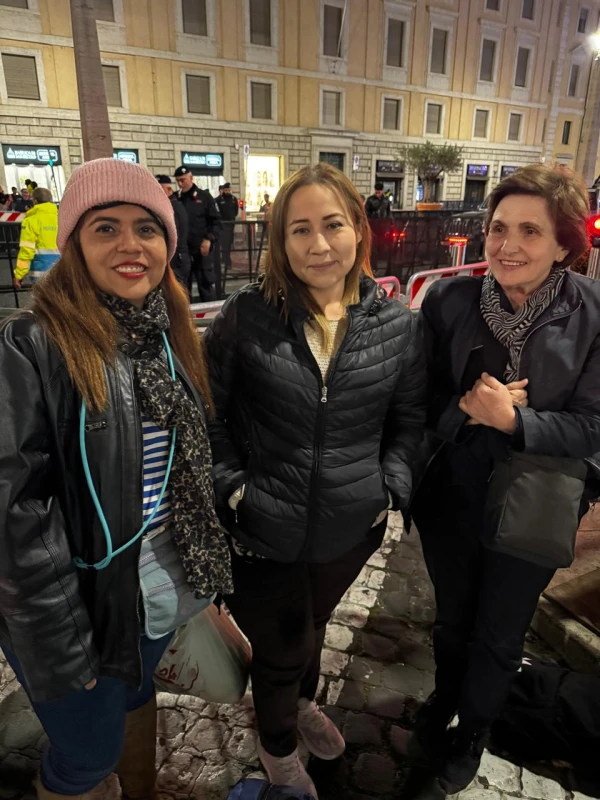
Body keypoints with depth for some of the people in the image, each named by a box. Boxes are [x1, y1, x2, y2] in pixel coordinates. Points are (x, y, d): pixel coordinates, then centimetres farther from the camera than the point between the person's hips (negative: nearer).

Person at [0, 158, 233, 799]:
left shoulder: (171, 336, 0)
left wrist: (204, 566, 10)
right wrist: (62, 642, -17)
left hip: (163, 581, 6)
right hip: (80, 597, -6)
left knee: (138, 690, 30)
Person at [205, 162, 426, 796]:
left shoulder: (395, 324, -6)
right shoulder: (246, 316, -14)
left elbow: (408, 417, 4)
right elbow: (207, 412, -6)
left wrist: (389, 487, -6)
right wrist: (231, 487, -11)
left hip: (350, 528, 3)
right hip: (265, 534, -2)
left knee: (312, 625, 30)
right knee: (280, 648, 20)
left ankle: (302, 702, 65)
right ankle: (277, 749, 54)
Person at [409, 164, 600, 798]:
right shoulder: (449, 301, -11)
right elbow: (421, 400, -6)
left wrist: (511, 419, -29)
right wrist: (466, 408, -25)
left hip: (532, 511, -1)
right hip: (452, 498, 1)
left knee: (499, 636, 20)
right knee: (451, 617, 25)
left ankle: (473, 730, 52)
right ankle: (445, 696, 58)